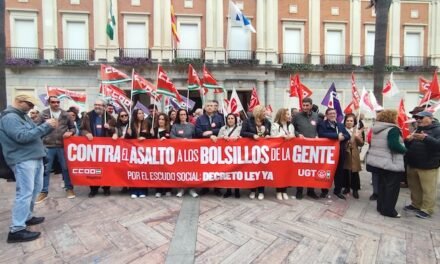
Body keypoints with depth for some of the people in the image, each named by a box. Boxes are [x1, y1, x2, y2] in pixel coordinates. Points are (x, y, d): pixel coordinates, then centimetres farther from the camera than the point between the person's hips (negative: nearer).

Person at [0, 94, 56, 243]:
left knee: (35, 189, 16)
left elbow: (35, 134, 21)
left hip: (35, 158, 10)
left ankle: (27, 216, 30)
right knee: (25, 193, -10)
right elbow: (22, 136, -25)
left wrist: (49, 127, 3)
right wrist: (45, 126, -23)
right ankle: (17, 230, -3)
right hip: (22, 160, -10)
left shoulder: (23, 116, 18)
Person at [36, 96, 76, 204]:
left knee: (66, 168, 9)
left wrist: (70, 132, -8)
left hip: (62, 146, 1)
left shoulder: (65, 114, 5)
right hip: (48, 146, -1)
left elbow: (73, 127, 11)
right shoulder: (43, 114, 2)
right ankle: (44, 192, 20)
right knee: (46, 170, 7)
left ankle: (69, 188, 23)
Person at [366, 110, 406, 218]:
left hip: (377, 161, 8)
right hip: (391, 163, -8)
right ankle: (388, 210, 11)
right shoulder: (393, 129, -14)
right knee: (392, 187, 4)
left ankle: (381, 206, 26)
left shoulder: (376, 129, 11)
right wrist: (405, 150, -9)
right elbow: (394, 145, -26)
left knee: (382, 185, 18)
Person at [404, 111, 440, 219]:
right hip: (412, 165, 7)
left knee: (428, 190, 1)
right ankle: (415, 204, 29)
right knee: (414, 188, 16)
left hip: (428, 166, -7)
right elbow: (408, 146, 19)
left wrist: (426, 138, -34)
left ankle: (426, 210, 11)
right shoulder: (416, 130, 15)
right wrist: (408, 140, -3)